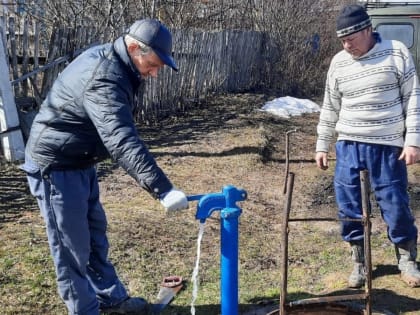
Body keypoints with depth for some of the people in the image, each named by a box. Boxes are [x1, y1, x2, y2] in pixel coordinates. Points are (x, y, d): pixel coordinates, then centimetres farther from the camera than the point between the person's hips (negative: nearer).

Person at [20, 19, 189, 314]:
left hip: (79, 162, 10)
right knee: (73, 246, 2)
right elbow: (123, 141, -40)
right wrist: (163, 189, -45)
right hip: (56, 167, -10)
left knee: (95, 233, 20)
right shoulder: (104, 79, -30)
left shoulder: (108, 59, 3)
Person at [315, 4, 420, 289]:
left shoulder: (396, 53, -4)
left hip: (388, 147, -3)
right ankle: (360, 262, 22)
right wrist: (322, 145, 12)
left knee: (395, 205, 2)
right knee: (349, 207, 5)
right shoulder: (338, 63, 6)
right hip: (348, 146, 3)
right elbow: (330, 108, 13)